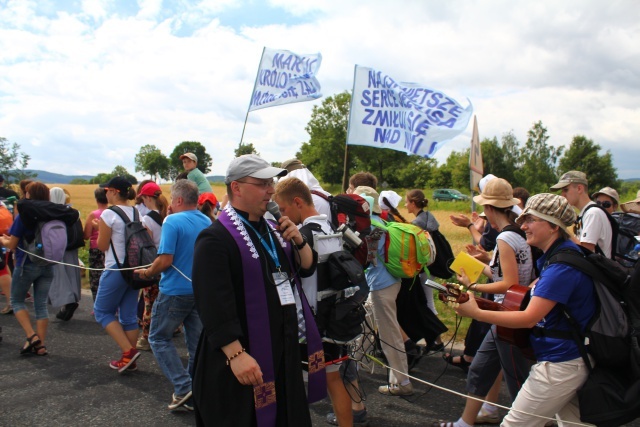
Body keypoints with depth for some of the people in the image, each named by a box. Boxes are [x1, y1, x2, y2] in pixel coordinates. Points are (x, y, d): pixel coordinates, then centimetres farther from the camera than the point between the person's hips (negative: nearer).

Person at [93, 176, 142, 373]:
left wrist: (100, 229, 8)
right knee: (129, 315, 12)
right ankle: (129, 360, 17)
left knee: (102, 311, 8)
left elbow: (102, 245, -8)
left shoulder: (109, 214, -12)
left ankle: (128, 351, -4)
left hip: (116, 269, -7)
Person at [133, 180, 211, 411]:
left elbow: (165, 260, -19)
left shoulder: (172, 221, -15)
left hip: (176, 290, -6)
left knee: (159, 338, 9)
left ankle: (183, 389, -1)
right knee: (197, 342, 13)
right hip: (201, 291, 7)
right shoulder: (207, 223, 6)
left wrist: (148, 272, -2)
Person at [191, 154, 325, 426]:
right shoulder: (216, 239, -17)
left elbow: (306, 269, 14)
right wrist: (236, 354, -29)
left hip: (284, 350, 8)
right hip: (247, 356, -8)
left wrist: (298, 241, -4)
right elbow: (213, 303, -25)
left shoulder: (270, 229, 10)